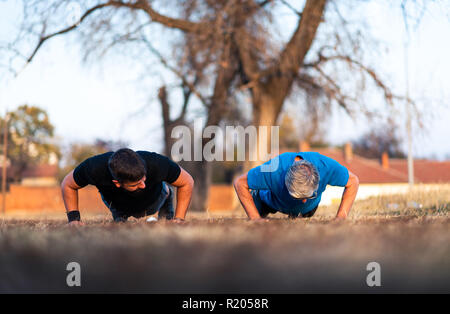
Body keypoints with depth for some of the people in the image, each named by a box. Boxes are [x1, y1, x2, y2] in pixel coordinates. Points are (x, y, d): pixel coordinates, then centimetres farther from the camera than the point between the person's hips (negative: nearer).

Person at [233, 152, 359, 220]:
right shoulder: (274, 169, -48)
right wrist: (256, 219, -33)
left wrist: (340, 218, -31)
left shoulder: (326, 166, -44)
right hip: (273, 201, -1)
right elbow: (239, 183, -33)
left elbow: (353, 182, -25)